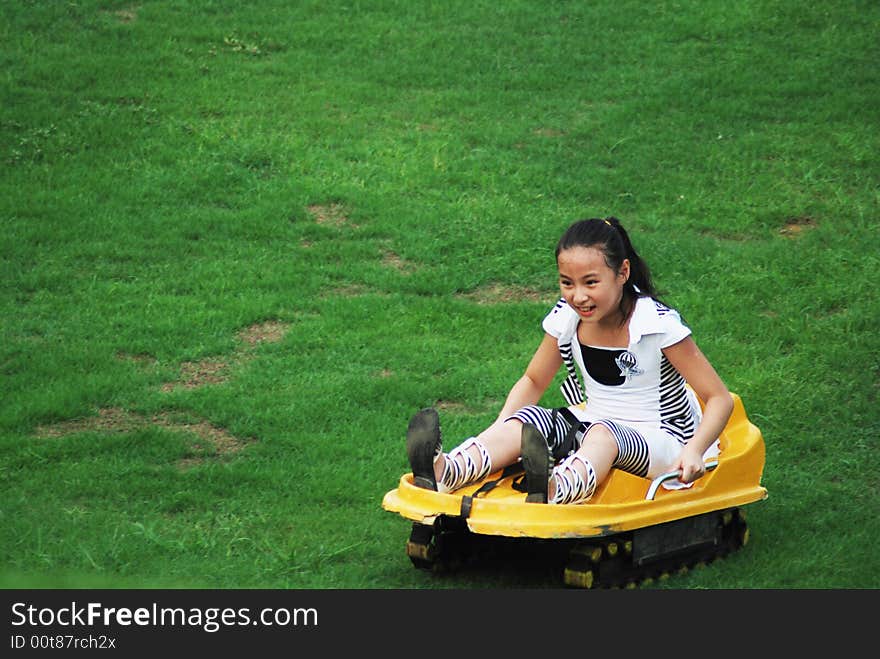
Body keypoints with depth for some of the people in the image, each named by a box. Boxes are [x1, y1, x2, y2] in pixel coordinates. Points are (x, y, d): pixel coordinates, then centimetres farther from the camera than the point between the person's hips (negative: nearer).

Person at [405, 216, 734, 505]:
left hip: (660, 440, -5)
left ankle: (554, 491, -68)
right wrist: (499, 432, -5)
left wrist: (694, 451, -31)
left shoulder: (658, 324, -16)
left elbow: (720, 398, -14)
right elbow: (533, 381, 13)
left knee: (604, 432, -37)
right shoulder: (566, 319, -2)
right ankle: (446, 472, -47)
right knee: (528, 418, -23)